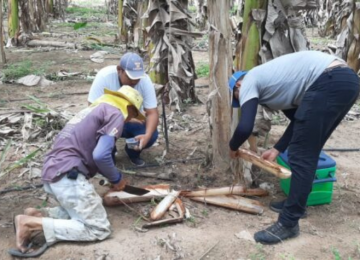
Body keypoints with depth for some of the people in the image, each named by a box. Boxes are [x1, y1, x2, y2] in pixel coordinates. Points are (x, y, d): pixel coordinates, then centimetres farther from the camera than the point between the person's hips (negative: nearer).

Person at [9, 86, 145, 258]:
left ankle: (37, 215, 5)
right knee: (99, 229, -4)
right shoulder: (116, 114, -2)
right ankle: (32, 223, -11)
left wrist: (112, 178, 27)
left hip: (52, 171, 9)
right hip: (67, 174, -9)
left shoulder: (96, 109, 25)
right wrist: (116, 179, 2)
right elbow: (101, 156, -15)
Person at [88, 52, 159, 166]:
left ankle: (133, 152, 9)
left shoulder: (145, 80, -24)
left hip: (134, 121, 2)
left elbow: (152, 113, -23)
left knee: (152, 135, -26)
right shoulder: (104, 76, -30)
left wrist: (147, 135, -43)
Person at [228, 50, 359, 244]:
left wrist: (233, 147, 14)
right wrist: (277, 149, 25)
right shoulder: (268, 79, 29)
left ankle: (288, 224, 0)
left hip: (330, 83, -10)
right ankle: (296, 203, 30)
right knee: (307, 152, 19)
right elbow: (300, 120, 26)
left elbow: (245, 127, -7)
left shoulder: (249, 82, 5)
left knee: (301, 155, -5)